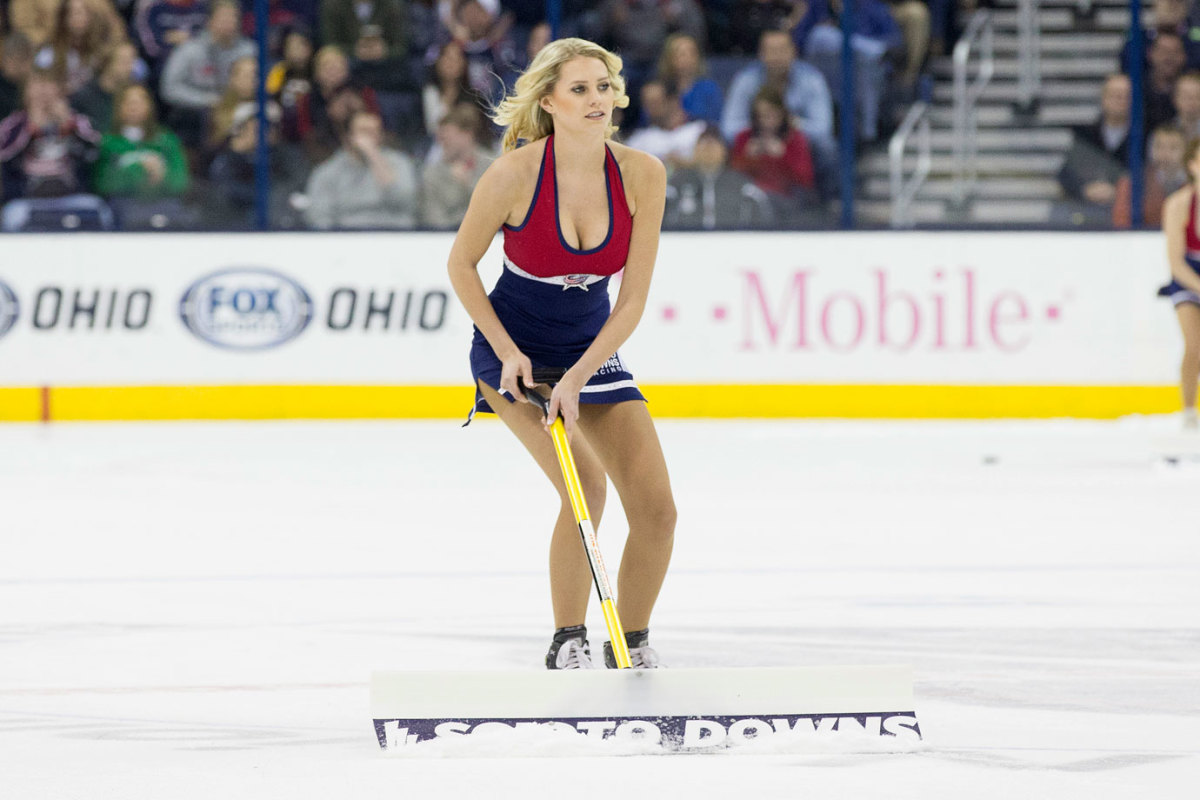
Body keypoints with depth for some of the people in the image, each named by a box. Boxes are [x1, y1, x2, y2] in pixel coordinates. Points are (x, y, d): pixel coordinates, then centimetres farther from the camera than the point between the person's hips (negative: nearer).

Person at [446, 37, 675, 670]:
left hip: (594, 350, 4)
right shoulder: (516, 174, -22)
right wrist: (508, 353, -14)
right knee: (585, 484, -23)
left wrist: (576, 379, -20)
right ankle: (568, 643, -8)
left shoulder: (641, 174, -15)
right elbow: (461, 264, -7)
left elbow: (633, 298, -12)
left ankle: (634, 645, 15)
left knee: (655, 506, -5)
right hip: (512, 349, -4)